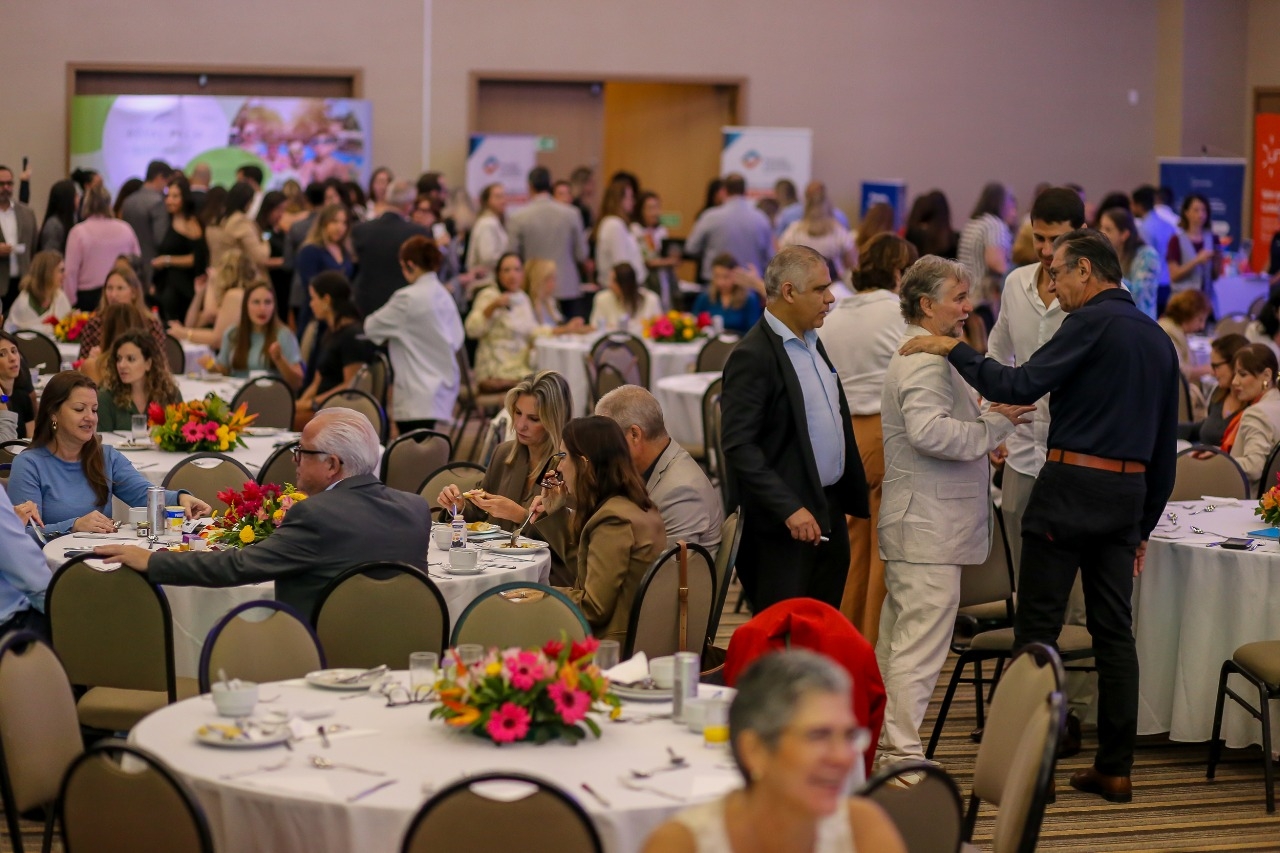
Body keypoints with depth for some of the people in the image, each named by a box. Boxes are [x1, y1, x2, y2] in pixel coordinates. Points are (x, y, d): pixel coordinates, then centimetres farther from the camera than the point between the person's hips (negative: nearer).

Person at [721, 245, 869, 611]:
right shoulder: (753, 356, -14)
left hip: (829, 514, 9)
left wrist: (847, 499, 16)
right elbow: (739, 446, -20)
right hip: (782, 525, -8)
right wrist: (790, 509, -25)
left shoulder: (811, 343, 14)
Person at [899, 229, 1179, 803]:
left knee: (1038, 625, -2)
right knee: (1114, 630, 9)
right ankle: (1115, 767, 10)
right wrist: (1144, 525, 24)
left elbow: (1022, 386, -17)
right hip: (1128, 493, 8)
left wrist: (952, 351, -8)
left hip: (1072, 486, -7)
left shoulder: (1094, 321, -9)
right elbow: (1165, 447, 20)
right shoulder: (1159, 339, 17)